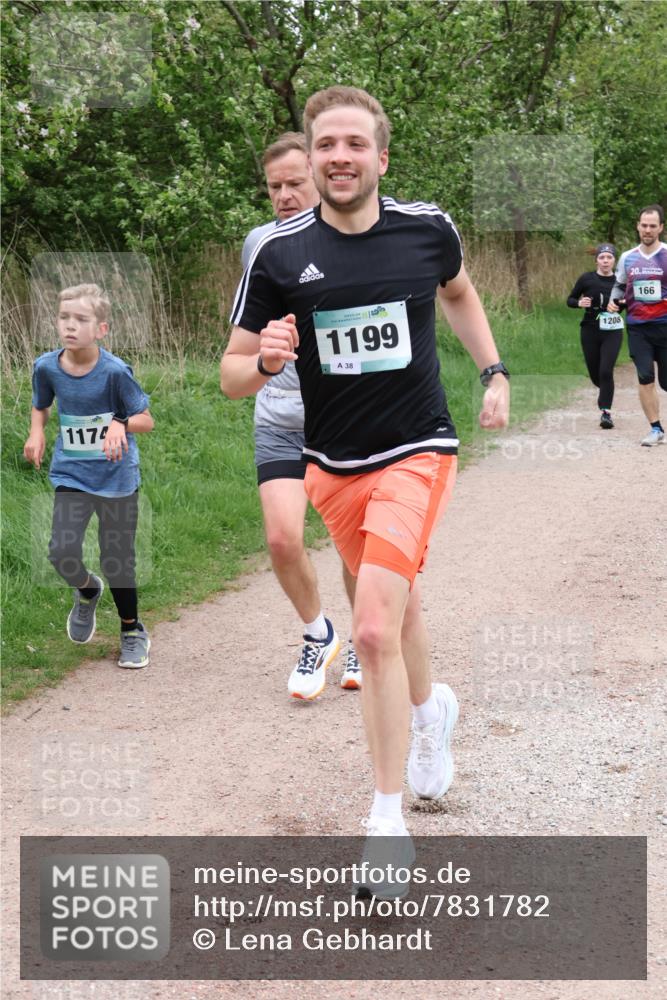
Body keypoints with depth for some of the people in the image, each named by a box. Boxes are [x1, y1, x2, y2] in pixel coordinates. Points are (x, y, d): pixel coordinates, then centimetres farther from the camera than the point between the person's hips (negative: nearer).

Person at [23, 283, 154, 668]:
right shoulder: (47, 367, -6)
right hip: (71, 474, 3)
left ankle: (133, 633, 28)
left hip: (117, 476, -3)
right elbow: (41, 407, 14)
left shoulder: (115, 371, -17)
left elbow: (146, 420, -11)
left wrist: (120, 424, -31)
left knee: (118, 561, 5)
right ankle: (87, 590, 26)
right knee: (62, 552, -11)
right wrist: (36, 433, -6)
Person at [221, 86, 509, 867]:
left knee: (375, 628, -17)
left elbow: (458, 292, 18)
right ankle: (431, 707, 54)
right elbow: (232, 371, -4)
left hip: (417, 452, -2)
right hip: (332, 467, 2)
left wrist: (493, 372, 11)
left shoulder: (427, 229, -6)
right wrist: (266, 361, -25)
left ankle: (388, 818, -5)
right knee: (396, 607, 20)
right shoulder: (279, 254, -9)